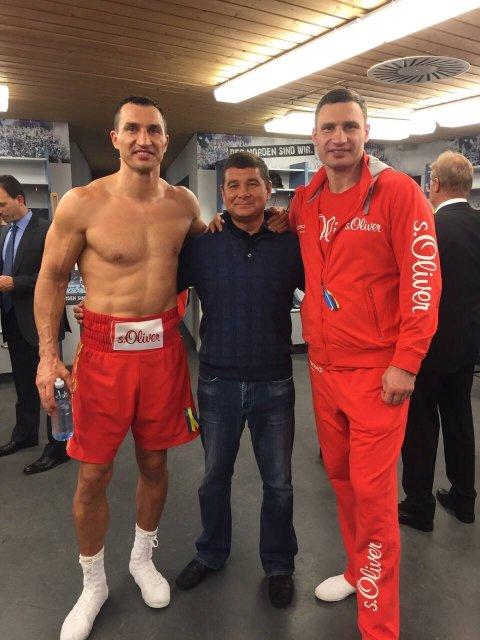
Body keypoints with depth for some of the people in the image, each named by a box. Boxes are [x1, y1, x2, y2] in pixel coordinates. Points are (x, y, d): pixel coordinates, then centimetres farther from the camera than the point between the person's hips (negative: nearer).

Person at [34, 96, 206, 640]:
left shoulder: (183, 202, 3)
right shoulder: (82, 203, -8)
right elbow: (52, 278, -1)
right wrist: (48, 354, -7)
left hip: (163, 346, 3)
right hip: (104, 348, -2)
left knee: (154, 462, 15)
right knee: (93, 475, 6)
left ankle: (142, 559, 42)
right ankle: (93, 583, 33)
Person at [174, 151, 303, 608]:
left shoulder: (290, 243, -3)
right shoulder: (201, 244, -3)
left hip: (274, 384, 0)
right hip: (218, 382, 1)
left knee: (278, 481, 14)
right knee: (215, 476, 19)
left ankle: (278, 563, 39)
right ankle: (211, 553, 45)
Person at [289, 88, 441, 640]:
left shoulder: (397, 192, -8)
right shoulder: (305, 199, 8)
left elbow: (423, 280, -11)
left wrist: (406, 363, -15)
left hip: (376, 369, -5)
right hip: (322, 365, 6)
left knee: (372, 489, 1)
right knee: (340, 475, 16)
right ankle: (358, 570, 40)